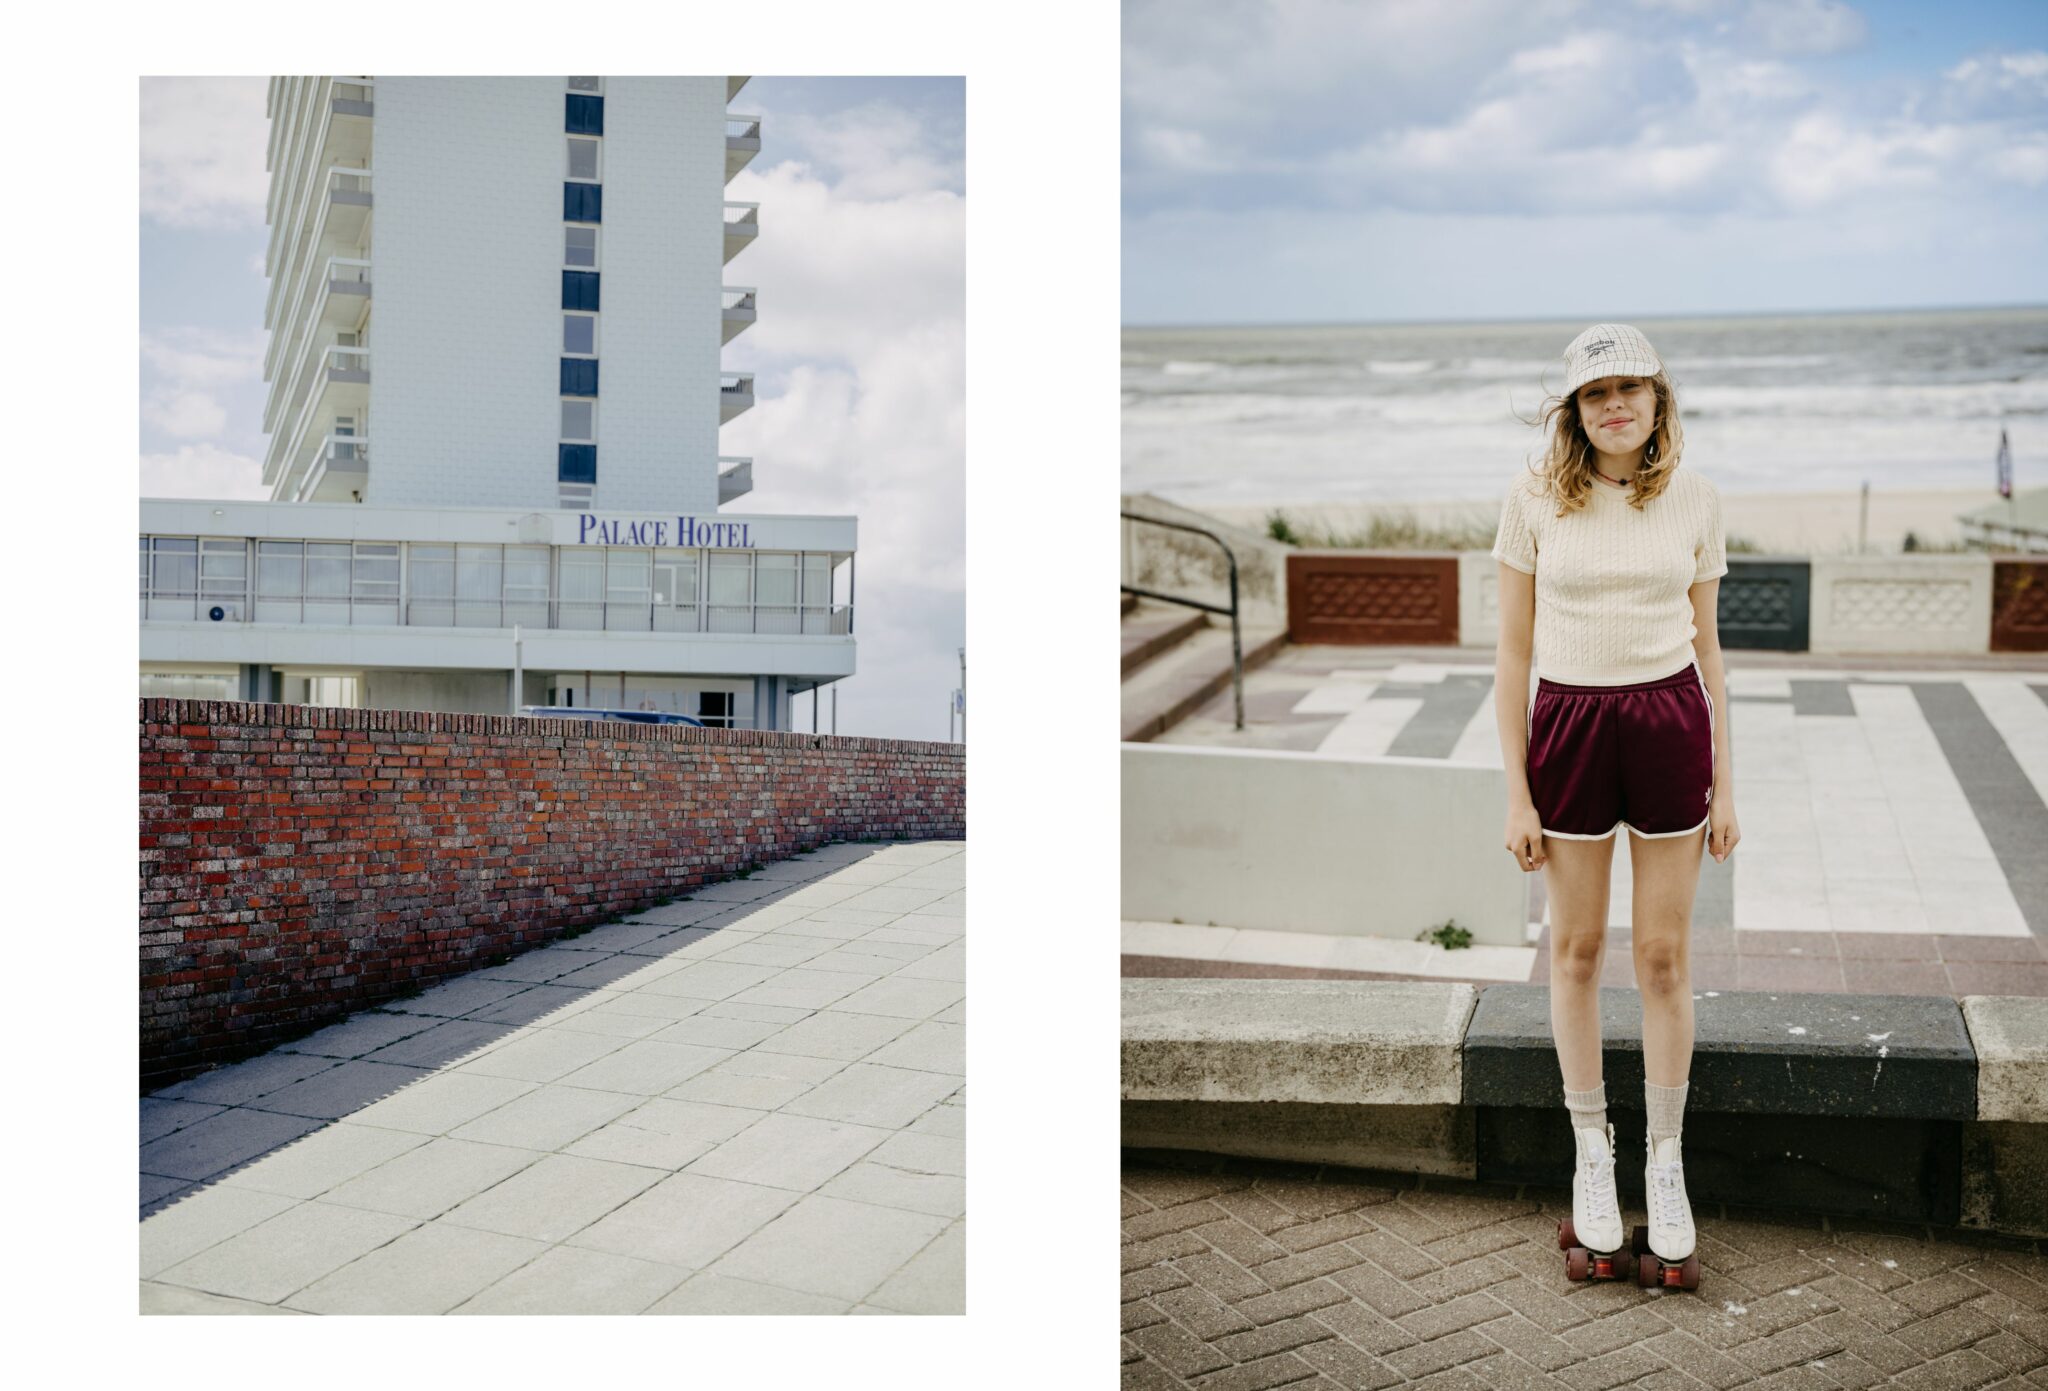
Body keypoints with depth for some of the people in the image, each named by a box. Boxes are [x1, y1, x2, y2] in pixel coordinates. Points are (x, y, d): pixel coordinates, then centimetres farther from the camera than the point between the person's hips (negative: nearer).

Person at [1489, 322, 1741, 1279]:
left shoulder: (1694, 501, 2)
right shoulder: (1534, 501, -3)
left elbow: (1706, 647, 8)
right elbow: (1513, 655, -1)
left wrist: (1724, 785, 6)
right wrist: (1516, 795, -4)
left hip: (1672, 726, 1)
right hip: (1569, 729, -1)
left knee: (1664, 956, 6)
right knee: (1577, 949, 9)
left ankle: (1665, 1159, 23)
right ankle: (1592, 1152, 26)